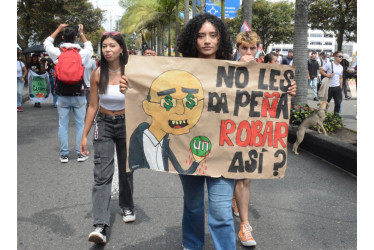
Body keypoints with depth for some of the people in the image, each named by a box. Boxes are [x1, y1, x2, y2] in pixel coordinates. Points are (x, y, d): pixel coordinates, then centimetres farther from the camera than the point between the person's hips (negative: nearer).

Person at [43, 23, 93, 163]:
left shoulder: (57, 53, -5)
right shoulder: (82, 53, -6)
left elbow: (47, 43, 17)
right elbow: (89, 47, 19)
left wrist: (58, 29, 22)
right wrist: (82, 33, 24)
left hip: (62, 96, 1)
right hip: (78, 96, -1)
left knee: (63, 125, 8)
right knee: (80, 125, 8)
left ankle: (64, 155, 13)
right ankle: (80, 153, 12)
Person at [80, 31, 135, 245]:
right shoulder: (97, 74, -6)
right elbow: (93, 106, 0)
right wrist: (84, 136, -1)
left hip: (125, 124, 0)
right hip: (104, 124, 0)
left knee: (126, 170, 15)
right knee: (102, 174, -10)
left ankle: (127, 207, 39)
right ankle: (101, 226, -14)